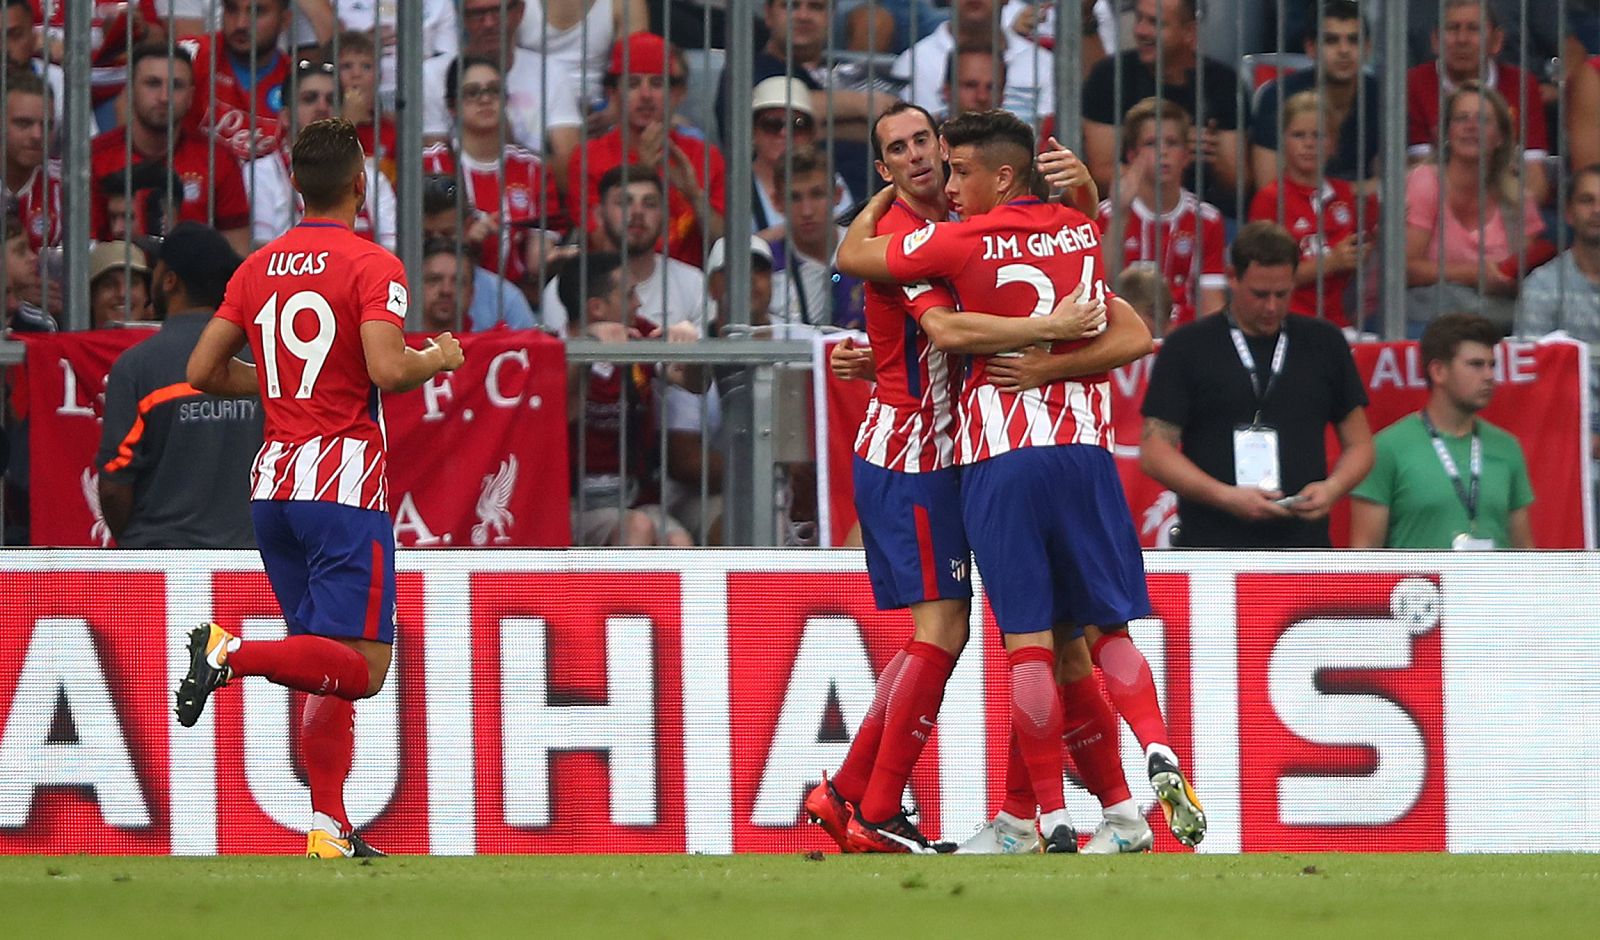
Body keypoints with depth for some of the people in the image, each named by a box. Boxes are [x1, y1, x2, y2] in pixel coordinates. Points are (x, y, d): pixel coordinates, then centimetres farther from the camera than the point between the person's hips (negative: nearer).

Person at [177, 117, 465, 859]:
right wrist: (438, 359, 0)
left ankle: (329, 828, 6)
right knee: (361, 669, -6)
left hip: (273, 485, 7)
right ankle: (232, 654, -24)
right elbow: (387, 370, -21)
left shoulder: (258, 268, 10)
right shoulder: (372, 266, -8)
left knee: (332, 672, 13)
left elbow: (203, 370, 11)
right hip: (345, 485, -7)